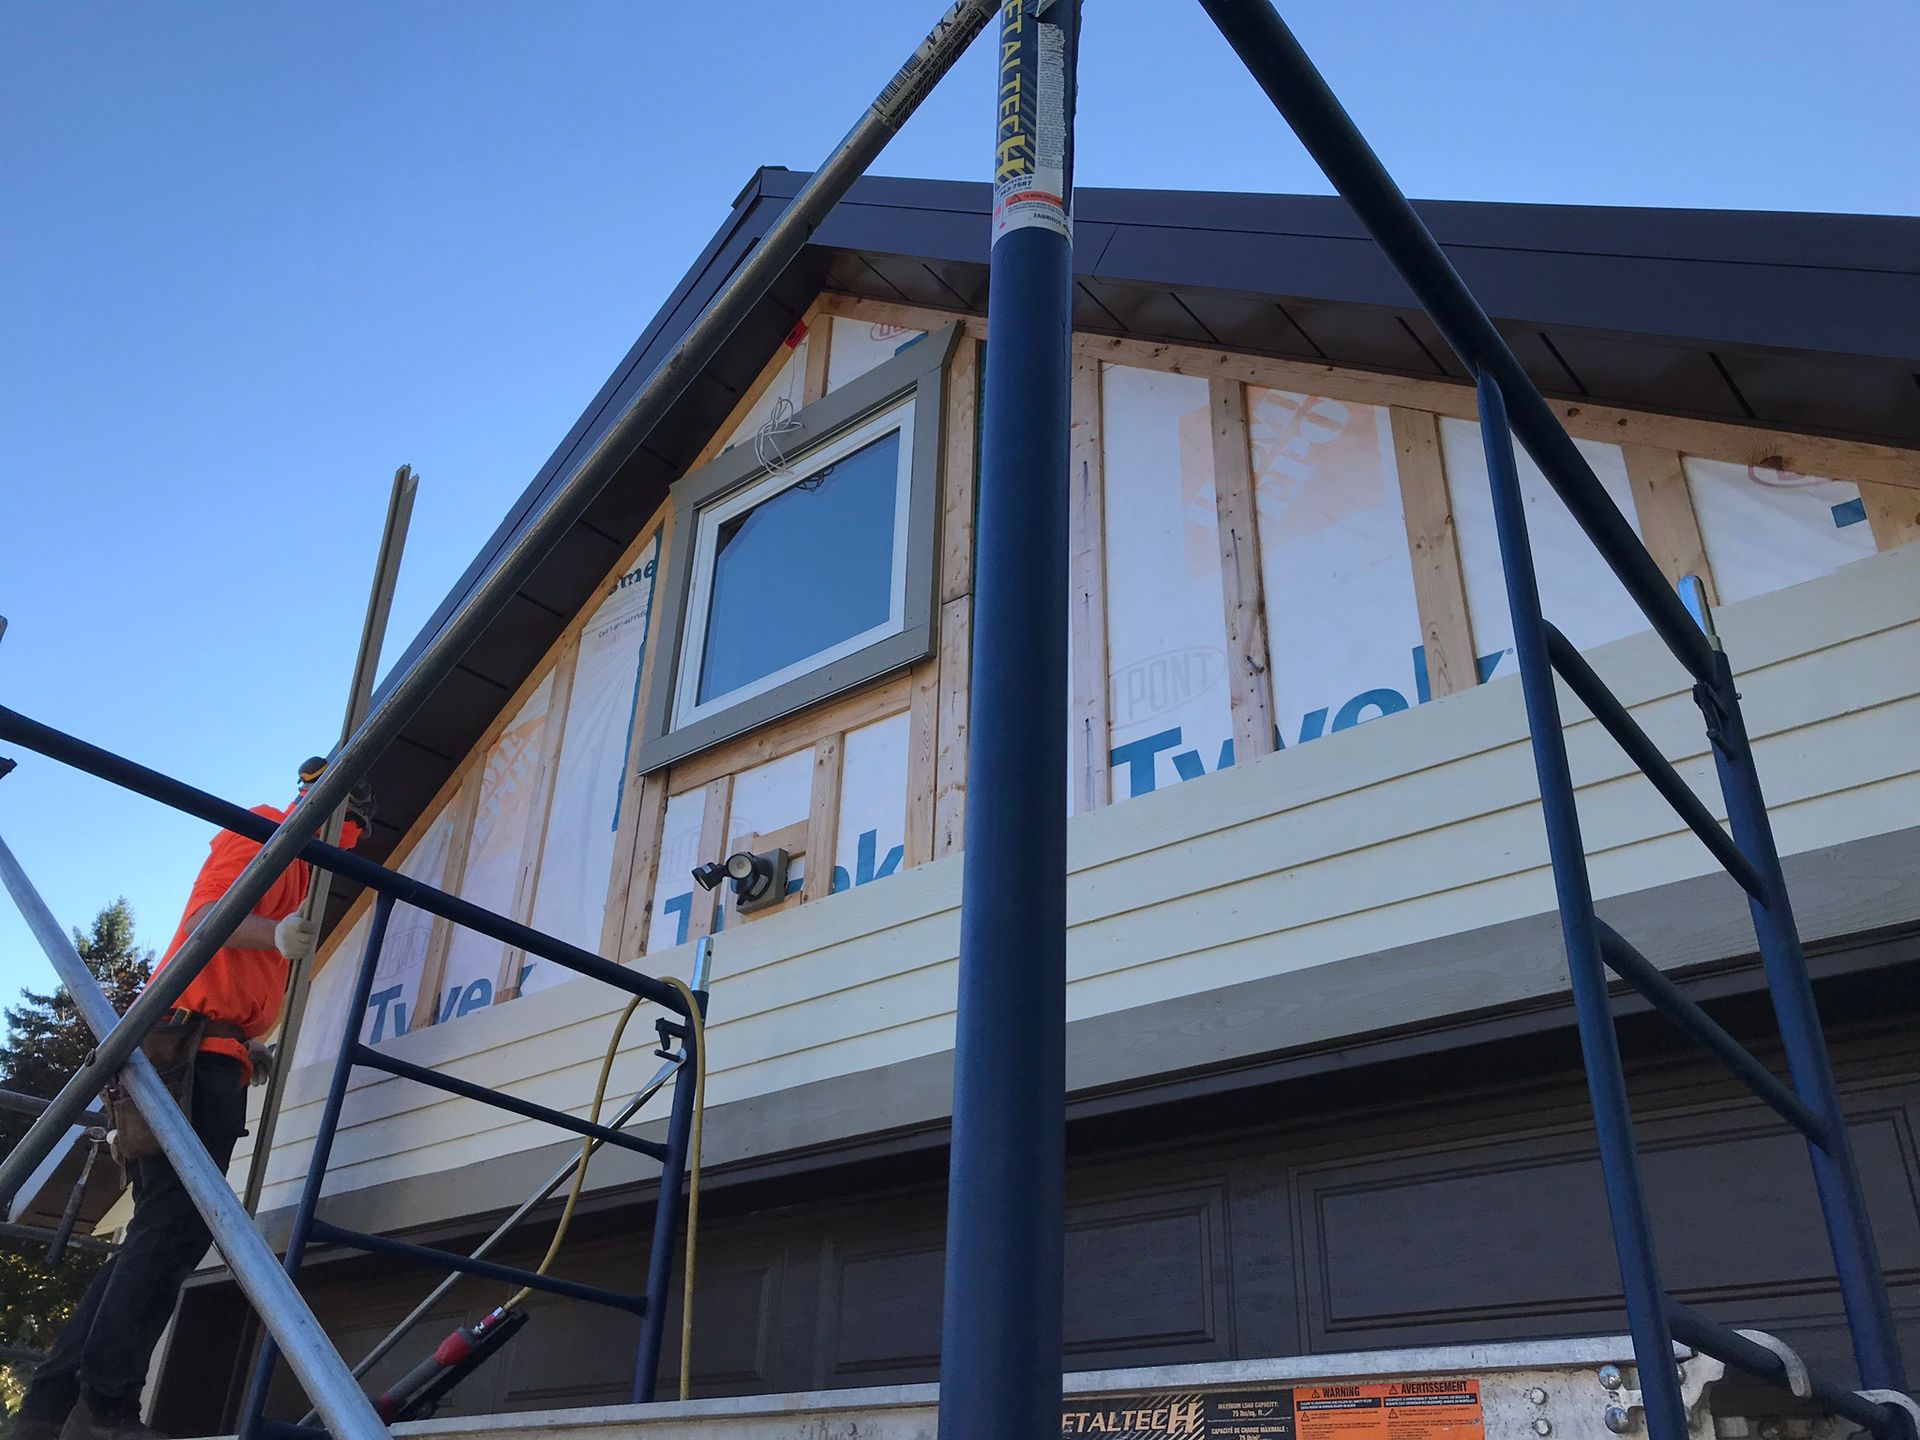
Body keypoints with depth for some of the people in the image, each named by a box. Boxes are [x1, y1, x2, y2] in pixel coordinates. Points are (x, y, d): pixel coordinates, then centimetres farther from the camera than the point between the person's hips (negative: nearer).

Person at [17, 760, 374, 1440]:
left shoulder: (293, 865, 30)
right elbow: (205, 914, -15)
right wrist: (275, 934, -34)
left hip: (206, 1055, 10)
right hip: (196, 1049, -10)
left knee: (157, 1234, 7)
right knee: (175, 1229, -16)